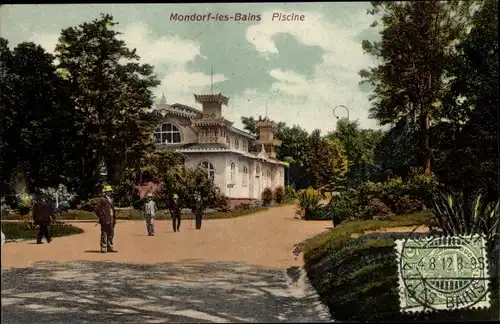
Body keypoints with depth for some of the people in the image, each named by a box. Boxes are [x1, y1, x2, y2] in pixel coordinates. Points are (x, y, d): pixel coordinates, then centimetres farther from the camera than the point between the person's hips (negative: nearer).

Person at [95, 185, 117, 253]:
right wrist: (101, 218, -14)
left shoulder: (111, 200, 19)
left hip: (111, 220, 8)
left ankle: (110, 247, 18)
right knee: (104, 234, -4)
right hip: (105, 220, -8)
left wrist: (114, 219, 17)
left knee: (111, 234, 10)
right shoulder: (101, 200, -6)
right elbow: (97, 210, -10)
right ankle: (103, 248, 0)